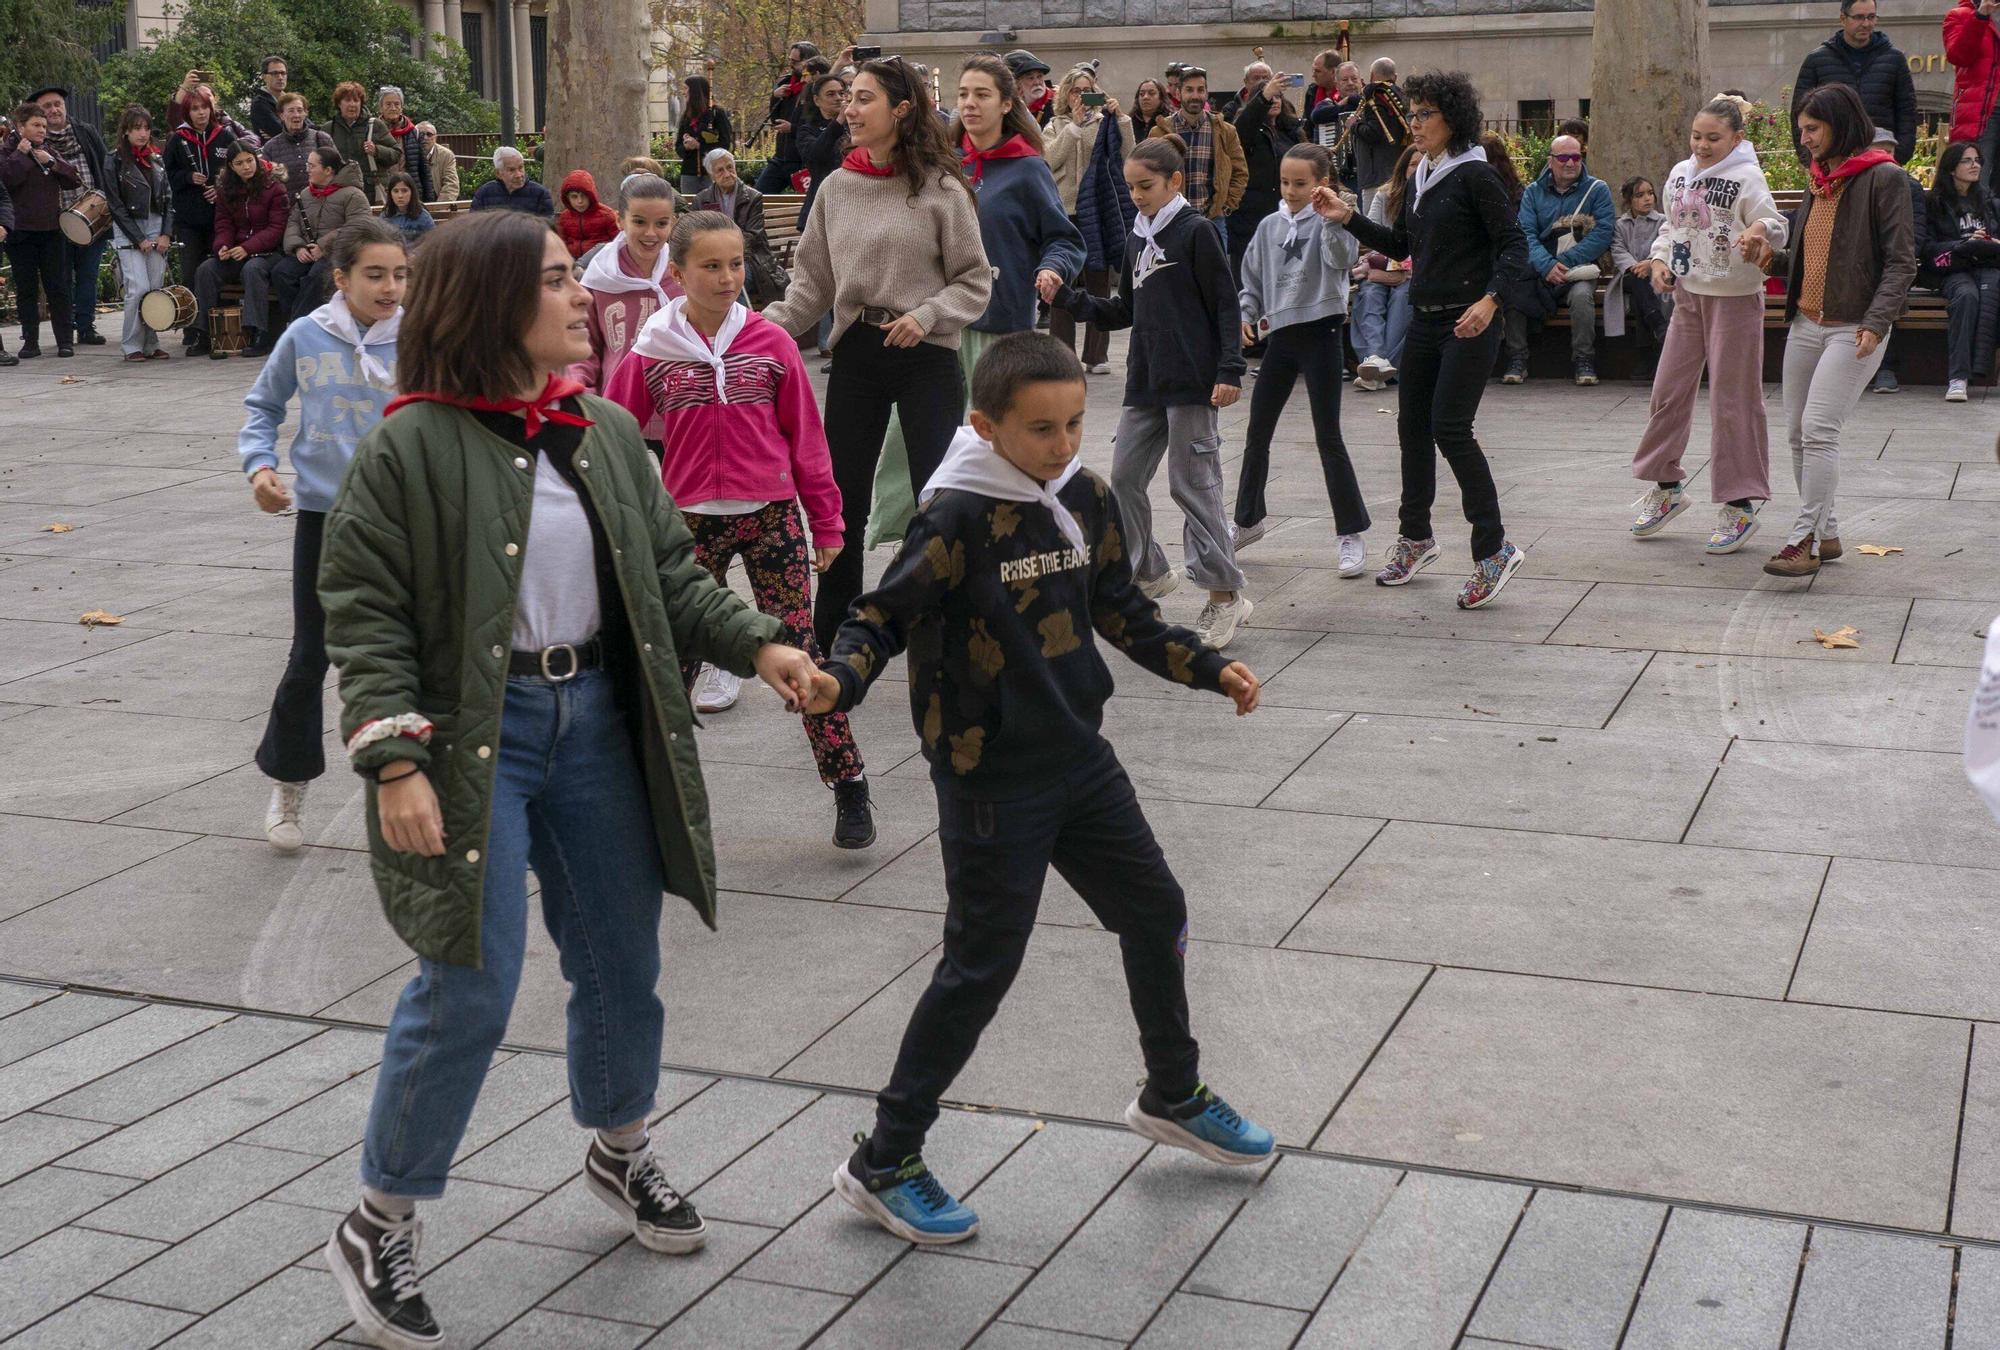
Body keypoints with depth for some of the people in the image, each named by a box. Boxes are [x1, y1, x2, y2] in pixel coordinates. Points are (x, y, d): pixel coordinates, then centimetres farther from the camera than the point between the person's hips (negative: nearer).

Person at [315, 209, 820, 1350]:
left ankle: (622, 1153, 42)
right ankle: (380, 1228, 13)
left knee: (625, 963, 16)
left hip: (597, 722, 6)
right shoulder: (413, 446, -11)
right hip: (474, 737, -6)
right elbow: (365, 612, -12)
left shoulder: (609, 433, 6)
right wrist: (395, 759, -21)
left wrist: (757, 644, -5)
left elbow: (670, 572, 11)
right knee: (472, 988, -6)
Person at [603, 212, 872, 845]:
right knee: (676, 655, 8)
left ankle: (849, 788, 5)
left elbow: (804, 433, 5)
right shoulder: (650, 354, -1)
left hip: (771, 514, -1)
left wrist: (826, 521, 7)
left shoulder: (770, 342, 0)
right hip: (691, 523, 1)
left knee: (798, 649, -2)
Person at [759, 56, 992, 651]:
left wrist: (925, 316, -19)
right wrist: (767, 327, -5)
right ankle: (830, 638, 25)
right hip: (855, 354, 4)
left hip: (926, 358, -4)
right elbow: (812, 281, 9)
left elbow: (975, 281, -4)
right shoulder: (836, 187, 5)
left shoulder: (940, 188, -7)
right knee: (841, 500, 10)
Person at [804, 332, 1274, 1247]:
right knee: (981, 967, -3)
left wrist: (1207, 668, 12)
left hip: (1079, 761, 7)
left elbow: (1120, 610, 16)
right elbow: (884, 616, -18)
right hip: (990, 783, -7)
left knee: (1156, 914, 16)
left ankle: (1172, 1096, 41)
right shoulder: (957, 519, -19)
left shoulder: (1086, 500, 3)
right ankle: (882, 1165, 12)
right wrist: (837, 680, -37)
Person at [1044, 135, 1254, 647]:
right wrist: (1067, 298, 7)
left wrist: (1230, 370, -16)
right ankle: (1149, 572, 26)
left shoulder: (1196, 232, -7)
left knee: (1192, 483, -6)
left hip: (1192, 383, -8)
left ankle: (1225, 594, 0)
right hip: (1146, 383, 8)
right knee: (1124, 477, 8)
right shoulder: (1137, 240, 15)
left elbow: (1226, 305, -9)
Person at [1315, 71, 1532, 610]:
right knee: (1412, 424, 14)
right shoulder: (1420, 180, 13)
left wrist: (1490, 299, -27)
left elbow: (1514, 243, -14)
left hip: (1468, 324, -9)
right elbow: (1400, 245, 22)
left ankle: (1493, 549, -3)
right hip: (1424, 320, 9)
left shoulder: (1475, 175, -11)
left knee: (1450, 429, -12)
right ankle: (1415, 537, 31)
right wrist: (1348, 219, 12)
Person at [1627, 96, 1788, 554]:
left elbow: (1777, 228, -17)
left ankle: (1739, 505, 4)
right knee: (1669, 391, 10)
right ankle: (1666, 487, 25)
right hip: (1687, 294, 6)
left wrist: (1761, 228, -40)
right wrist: (1659, 260, 0)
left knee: (1732, 400, -4)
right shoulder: (1680, 174, 7)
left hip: (1735, 298, -6)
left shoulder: (1747, 178, -10)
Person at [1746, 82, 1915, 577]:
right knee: (1798, 430, 9)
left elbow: (1901, 261, -12)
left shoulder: (1884, 178, -8)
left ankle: (1806, 540, -12)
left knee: (1819, 429, -15)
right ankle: (1825, 532, 20)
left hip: (1854, 327, -8)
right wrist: (1772, 257, 5)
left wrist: (1875, 323, -22)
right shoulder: (1821, 180, 16)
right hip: (1806, 322, 8)